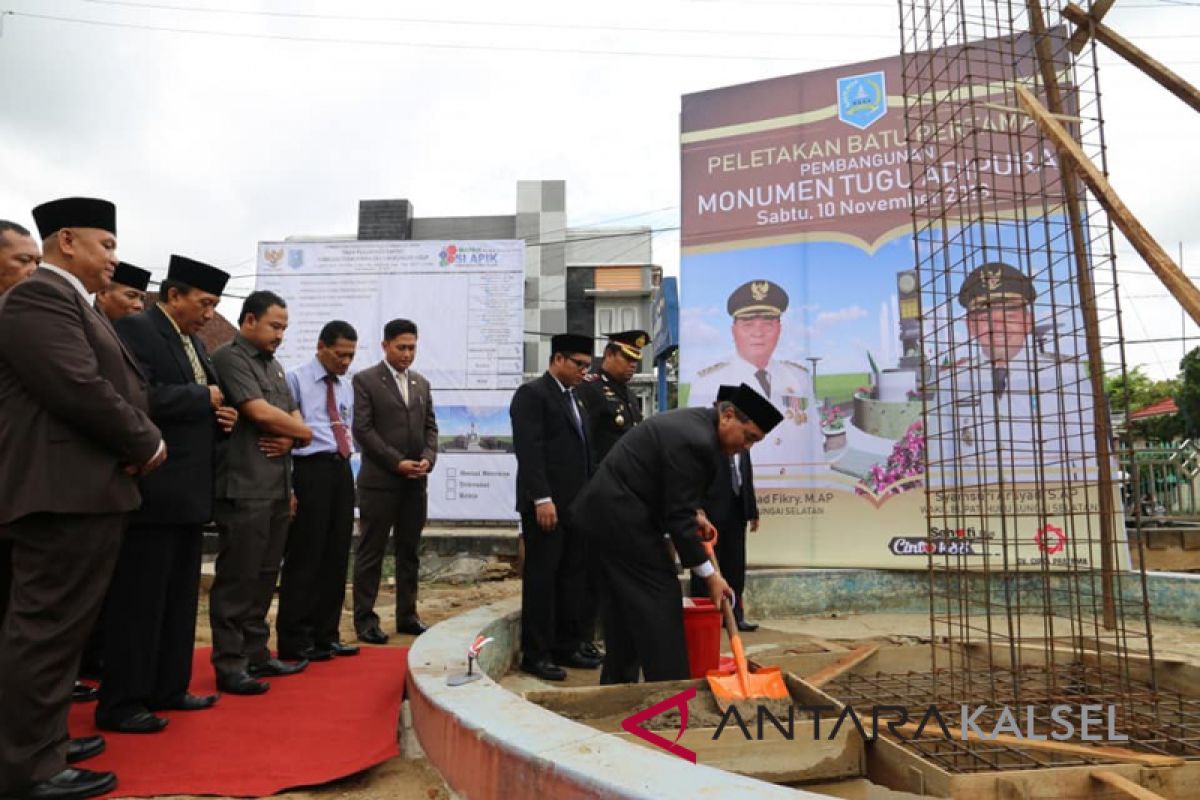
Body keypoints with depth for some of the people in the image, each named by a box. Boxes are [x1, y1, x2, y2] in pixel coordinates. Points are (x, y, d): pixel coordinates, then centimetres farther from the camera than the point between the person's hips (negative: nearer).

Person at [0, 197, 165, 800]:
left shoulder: (72, 303, 21)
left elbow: (119, 386, 20)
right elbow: (80, 388, -22)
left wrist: (138, 445, 4)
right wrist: (147, 444, -10)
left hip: (88, 488, 11)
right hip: (64, 491, -11)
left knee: (56, 629, 17)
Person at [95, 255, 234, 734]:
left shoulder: (194, 342, 17)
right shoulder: (134, 329, -9)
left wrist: (221, 418, 1)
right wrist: (205, 398, -13)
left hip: (189, 489, 9)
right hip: (152, 488, -9)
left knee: (179, 597, 14)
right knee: (137, 598, 0)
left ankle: (167, 688, 25)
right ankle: (120, 703, 11)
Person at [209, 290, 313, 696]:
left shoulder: (274, 365, 18)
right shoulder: (229, 358, -7)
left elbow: (293, 414, 18)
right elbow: (259, 412, -18)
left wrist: (290, 438, -5)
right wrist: (304, 432, -2)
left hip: (277, 487, 8)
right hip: (244, 488, -8)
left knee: (264, 576, 13)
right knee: (237, 578, -1)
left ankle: (256, 654, 22)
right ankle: (229, 665, 8)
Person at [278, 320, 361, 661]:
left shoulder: (346, 387, 17)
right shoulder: (296, 379, -5)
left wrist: (345, 460, 11)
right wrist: (287, 485, -13)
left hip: (341, 470, 7)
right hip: (310, 469, -7)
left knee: (336, 557, 10)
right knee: (305, 557, -3)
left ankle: (326, 635, 21)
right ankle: (294, 640, 9)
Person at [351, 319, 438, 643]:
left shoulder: (421, 383, 15)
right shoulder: (365, 380, -2)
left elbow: (430, 426, 14)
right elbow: (363, 429, -9)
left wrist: (428, 457, -5)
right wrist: (397, 462, -14)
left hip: (415, 482, 5)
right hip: (379, 480, -5)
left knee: (409, 551, 11)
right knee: (371, 552, 3)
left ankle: (407, 615, 20)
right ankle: (365, 618, 12)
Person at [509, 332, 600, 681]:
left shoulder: (574, 399, 19)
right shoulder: (531, 394, -7)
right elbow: (529, 451, -16)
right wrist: (542, 499, -21)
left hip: (576, 504, 8)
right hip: (546, 504, -8)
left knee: (574, 577, 11)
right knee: (541, 577, 0)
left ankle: (567, 646, 21)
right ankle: (535, 654, 9)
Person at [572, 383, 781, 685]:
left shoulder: (696, 421, 8)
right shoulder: (695, 441, -23)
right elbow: (677, 519, -22)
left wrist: (695, 514, 10)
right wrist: (710, 576, -15)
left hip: (602, 512, 10)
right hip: (622, 519, -10)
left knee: (621, 604, 16)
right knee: (659, 599, -4)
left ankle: (617, 687, 26)